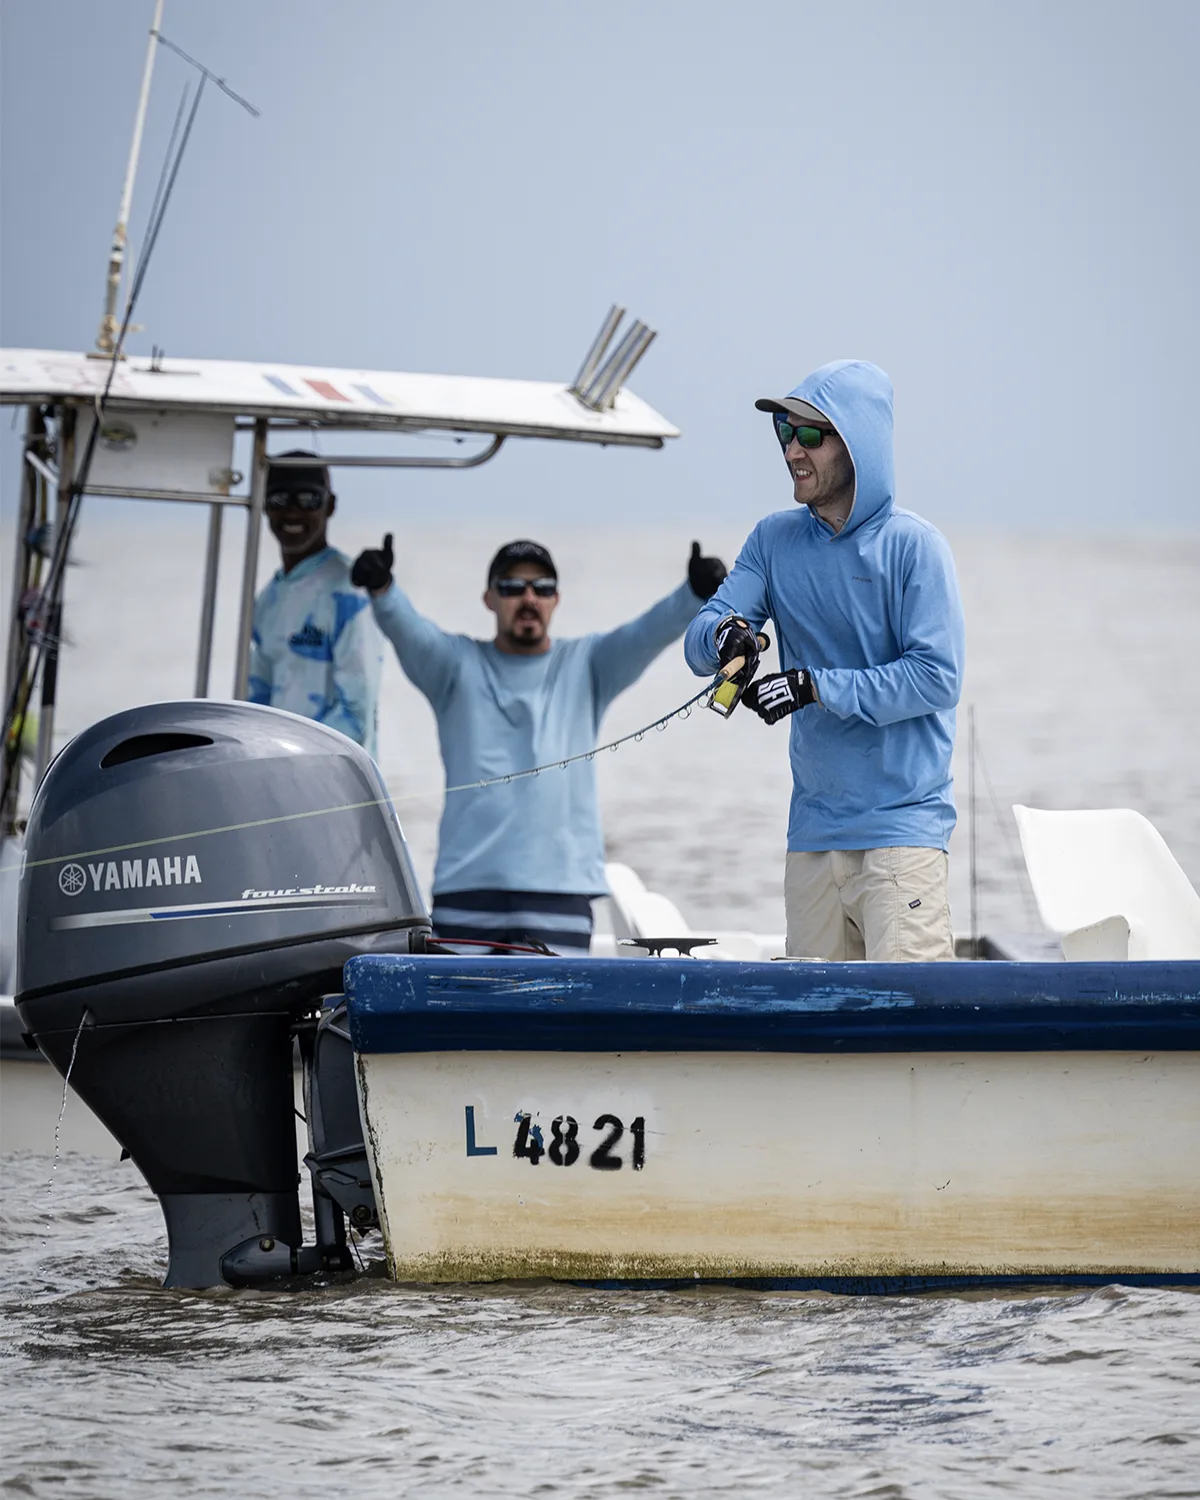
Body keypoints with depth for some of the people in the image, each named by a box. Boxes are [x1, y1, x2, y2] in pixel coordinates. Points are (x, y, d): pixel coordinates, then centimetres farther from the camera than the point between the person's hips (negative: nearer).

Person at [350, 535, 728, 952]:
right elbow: (409, 632, -9)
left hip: (560, 883, 0)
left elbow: (647, 634, -4)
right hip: (466, 883, 1)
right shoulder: (458, 665, 11)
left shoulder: (587, 667, 13)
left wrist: (696, 594, -25)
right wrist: (381, 589, -32)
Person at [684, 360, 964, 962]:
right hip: (812, 831, 6)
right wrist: (723, 635, -19)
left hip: (902, 822, -6)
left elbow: (937, 677, -12)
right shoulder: (776, 540, 11)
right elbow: (698, 643, 6)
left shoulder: (912, 545, -6)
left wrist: (818, 687, -19)